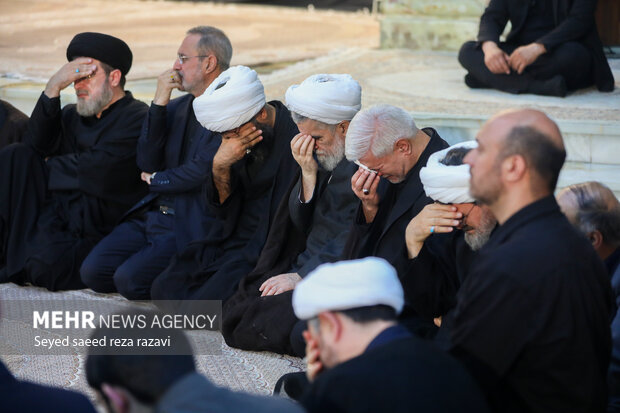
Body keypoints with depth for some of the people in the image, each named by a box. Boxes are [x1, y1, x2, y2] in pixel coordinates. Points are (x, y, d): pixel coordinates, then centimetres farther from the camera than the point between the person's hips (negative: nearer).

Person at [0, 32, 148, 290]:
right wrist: (53, 88, -9)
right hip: (58, 215, 7)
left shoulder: (137, 119, -8)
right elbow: (36, 145, -1)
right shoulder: (73, 116, 16)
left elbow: (97, 170, -18)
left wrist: (53, 166, 0)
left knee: (45, 267, -33)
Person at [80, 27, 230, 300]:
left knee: (129, 280, -23)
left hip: (191, 227, -8)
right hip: (152, 213, 8)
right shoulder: (176, 107, 14)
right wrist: (159, 102, -4)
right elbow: (146, 163, 4)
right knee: (93, 272, -6)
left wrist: (155, 180, 1)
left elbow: (200, 172, -18)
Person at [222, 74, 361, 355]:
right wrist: (309, 173, -4)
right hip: (305, 266, 9)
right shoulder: (323, 154, 12)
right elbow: (301, 222, 12)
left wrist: (302, 277, -17)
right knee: (234, 314, -6)